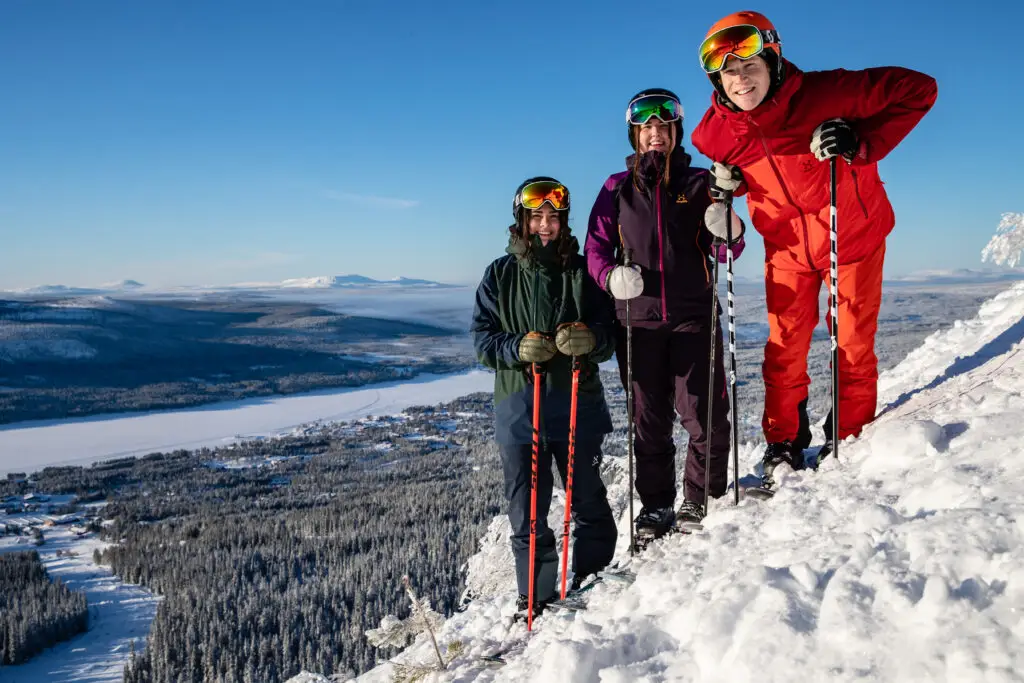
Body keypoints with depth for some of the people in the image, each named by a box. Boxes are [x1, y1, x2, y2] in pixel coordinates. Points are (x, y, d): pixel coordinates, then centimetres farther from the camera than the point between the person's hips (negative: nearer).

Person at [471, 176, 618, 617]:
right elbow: (482, 340, 3)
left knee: (588, 502, 9)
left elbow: (609, 336, 4)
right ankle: (535, 597, 18)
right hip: (519, 405, 0)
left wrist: (589, 339, -19)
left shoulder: (581, 271, 6)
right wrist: (518, 348, -17)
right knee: (527, 513, 4)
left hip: (577, 403, 0)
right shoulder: (500, 275, 6)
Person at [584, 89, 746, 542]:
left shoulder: (699, 183, 8)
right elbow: (596, 246, 6)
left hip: (693, 316, -1)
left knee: (702, 412, -5)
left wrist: (729, 234, -17)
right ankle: (655, 505, 21)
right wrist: (611, 275, -15)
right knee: (648, 418, 8)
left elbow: (723, 251, 7)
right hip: (637, 318, 1)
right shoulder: (617, 189, 9)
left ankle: (700, 498, 15)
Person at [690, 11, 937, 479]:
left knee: (853, 346, 4)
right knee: (784, 348, 3)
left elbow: (918, 89, -22)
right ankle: (783, 444, 20)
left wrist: (861, 143, -33)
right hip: (787, 246, 2)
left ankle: (848, 441, 22)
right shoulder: (715, 134, -16)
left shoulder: (825, 94, -28)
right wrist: (724, 185, -14)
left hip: (854, 235, -2)